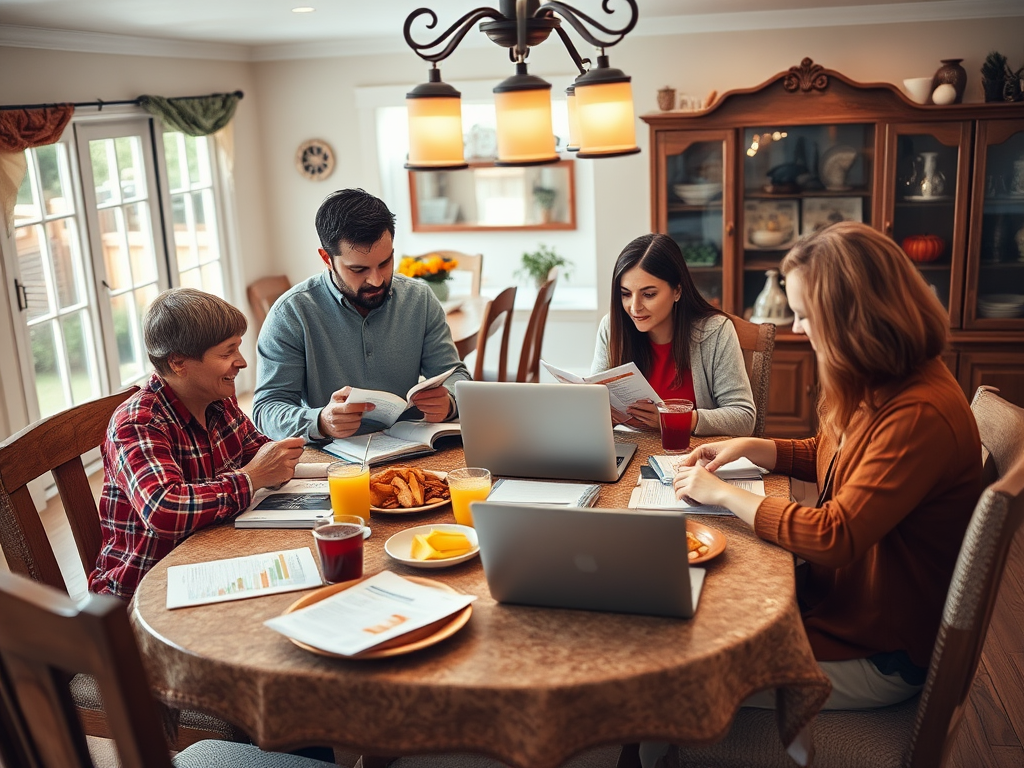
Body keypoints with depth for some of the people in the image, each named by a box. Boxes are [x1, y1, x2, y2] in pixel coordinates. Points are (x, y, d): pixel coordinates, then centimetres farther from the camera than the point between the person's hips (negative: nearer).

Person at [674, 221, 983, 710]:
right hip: (838, 595, 9)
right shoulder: (882, 386, 1)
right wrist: (747, 447, 3)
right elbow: (825, 456, 20)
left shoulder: (921, 415, -29)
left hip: (877, 653, -9)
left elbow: (834, 537, -31)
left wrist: (724, 494, -20)